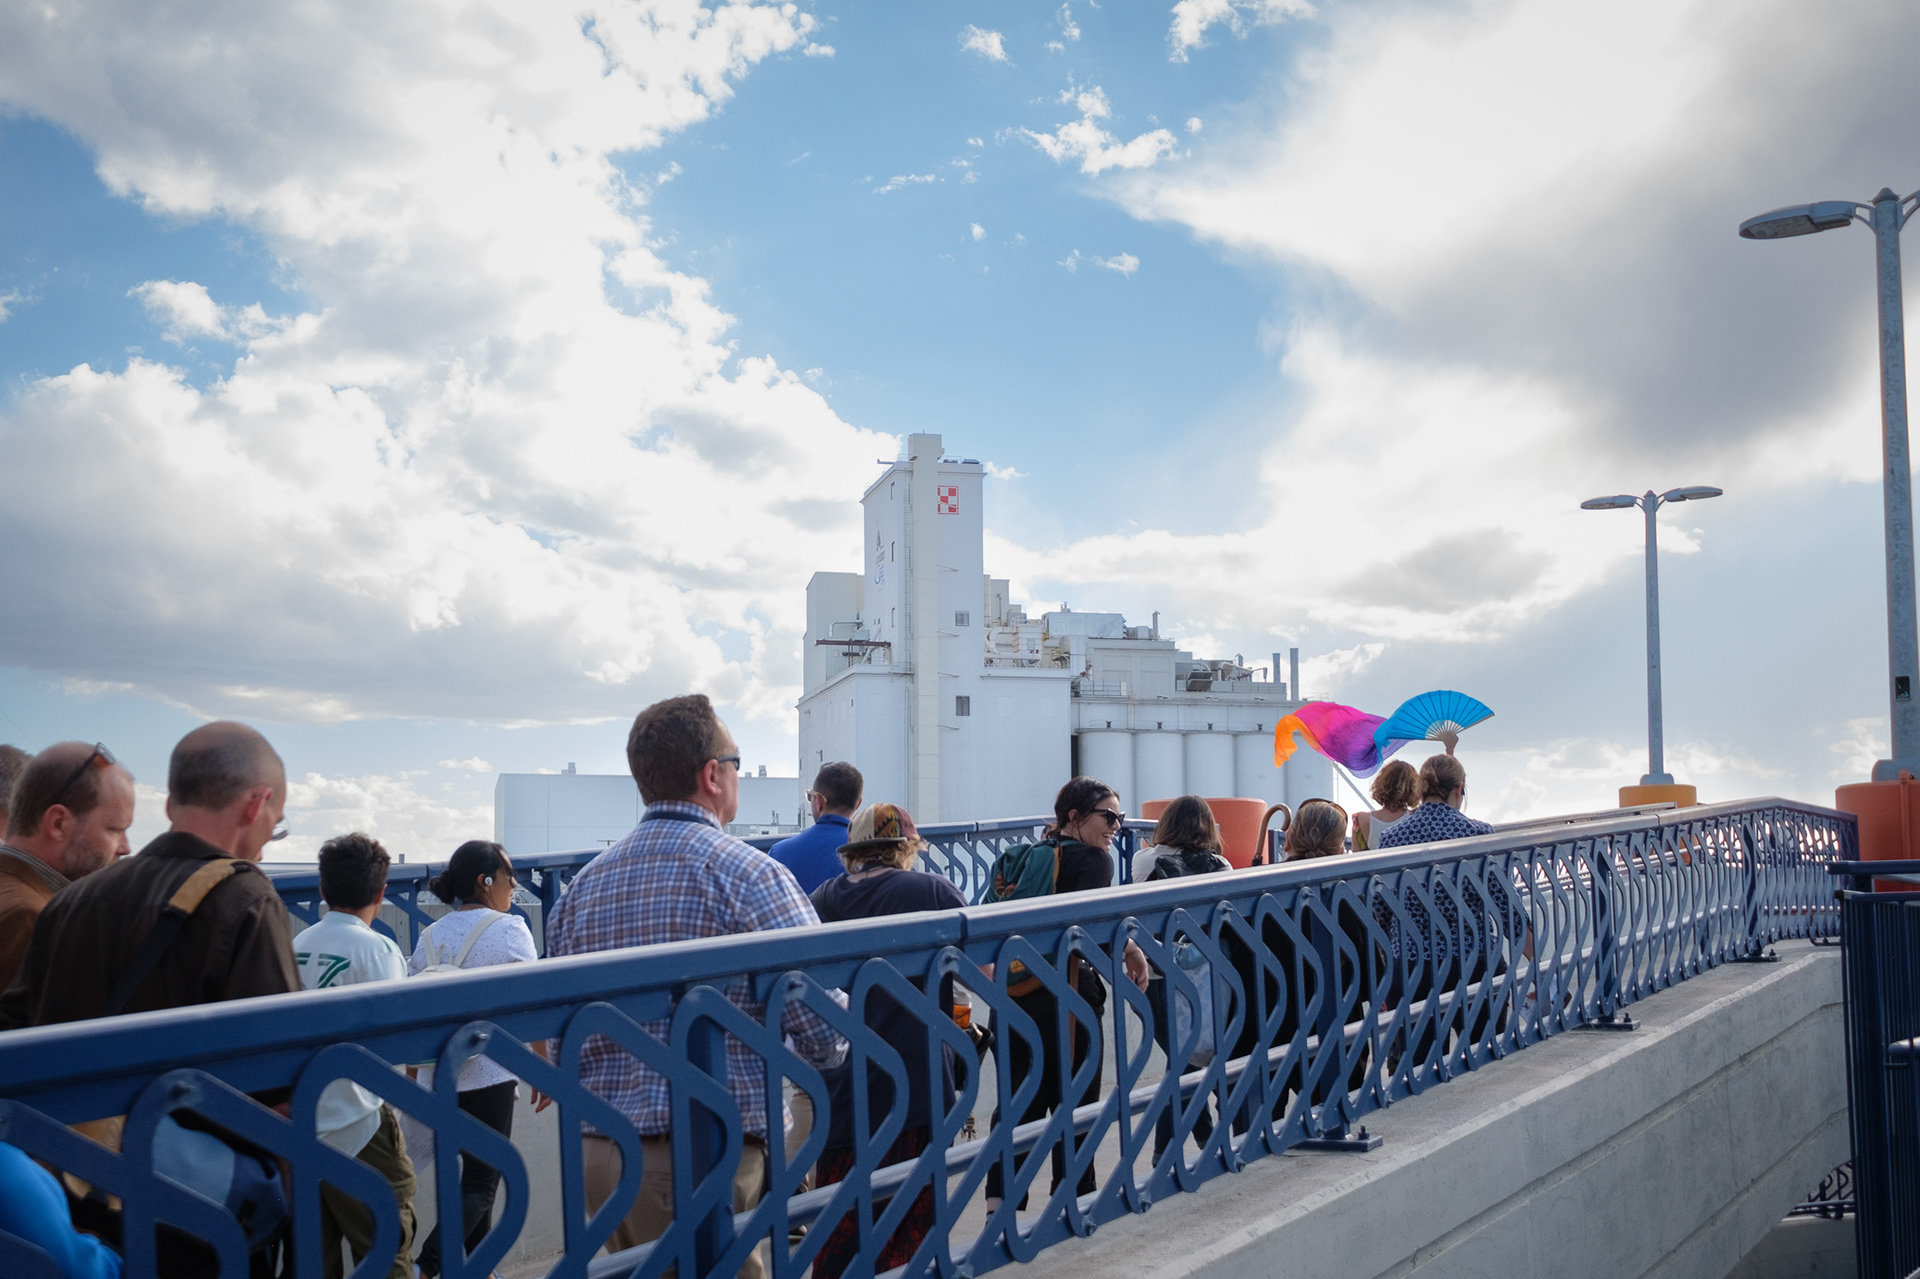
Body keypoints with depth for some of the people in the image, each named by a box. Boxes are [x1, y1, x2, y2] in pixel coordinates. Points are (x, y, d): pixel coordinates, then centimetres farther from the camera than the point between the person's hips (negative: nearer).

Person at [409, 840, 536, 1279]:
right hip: (490, 1074, -6)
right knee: (481, 1184, 0)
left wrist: (412, 1078, 19)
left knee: (470, 1173, 19)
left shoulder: (429, 936, 7)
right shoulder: (509, 929, -9)